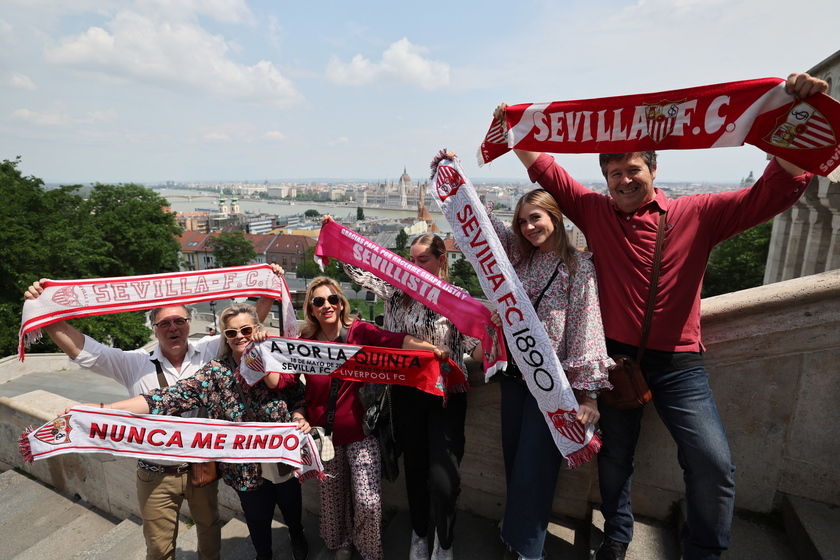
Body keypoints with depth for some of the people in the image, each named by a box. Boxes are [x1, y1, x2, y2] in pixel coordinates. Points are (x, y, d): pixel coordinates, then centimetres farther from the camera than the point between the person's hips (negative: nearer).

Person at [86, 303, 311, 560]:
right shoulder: (215, 372, -13)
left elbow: (298, 397, -3)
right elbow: (170, 397, -22)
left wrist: (299, 418, -24)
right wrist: (101, 410, -29)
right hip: (247, 468, -1)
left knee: (292, 506, 24)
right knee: (258, 517, 21)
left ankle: (297, 536, 58)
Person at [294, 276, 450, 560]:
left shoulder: (359, 331, -12)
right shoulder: (305, 342, -3)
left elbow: (397, 341, -29)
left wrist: (435, 349, -43)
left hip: (360, 431, -2)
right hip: (324, 433, 3)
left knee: (368, 501, -3)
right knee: (333, 497, 18)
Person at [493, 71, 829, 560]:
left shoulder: (696, 215, -3)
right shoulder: (595, 212, -1)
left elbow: (774, 192, -10)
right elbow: (546, 169, 3)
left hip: (678, 362, -1)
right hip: (616, 356, 1)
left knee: (714, 463, -7)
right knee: (615, 458, 16)